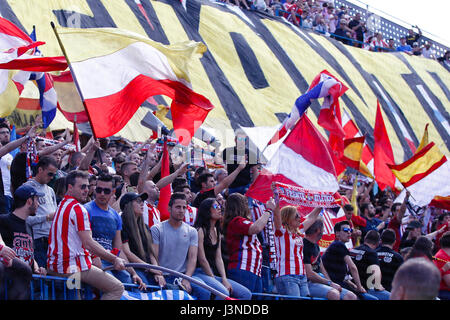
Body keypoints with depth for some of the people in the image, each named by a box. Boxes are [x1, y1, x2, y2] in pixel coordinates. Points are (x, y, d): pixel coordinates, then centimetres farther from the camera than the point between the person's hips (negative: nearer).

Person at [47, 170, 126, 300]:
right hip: (74, 267, -9)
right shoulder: (78, 209, -13)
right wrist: (115, 259, -18)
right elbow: (88, 244, -21)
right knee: (117, 288, -8)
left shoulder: (61, 205, 16)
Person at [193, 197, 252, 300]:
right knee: (223, 293, -35)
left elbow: (218, 258, 12)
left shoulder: (217, 232, 18)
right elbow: (202, 259, -12)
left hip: (214, 273, 9)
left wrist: (224, 279, -2)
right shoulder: (200, 230, -8)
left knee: (246, 294, -3)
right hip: (200, 272, -9)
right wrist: (214, 279, -9)